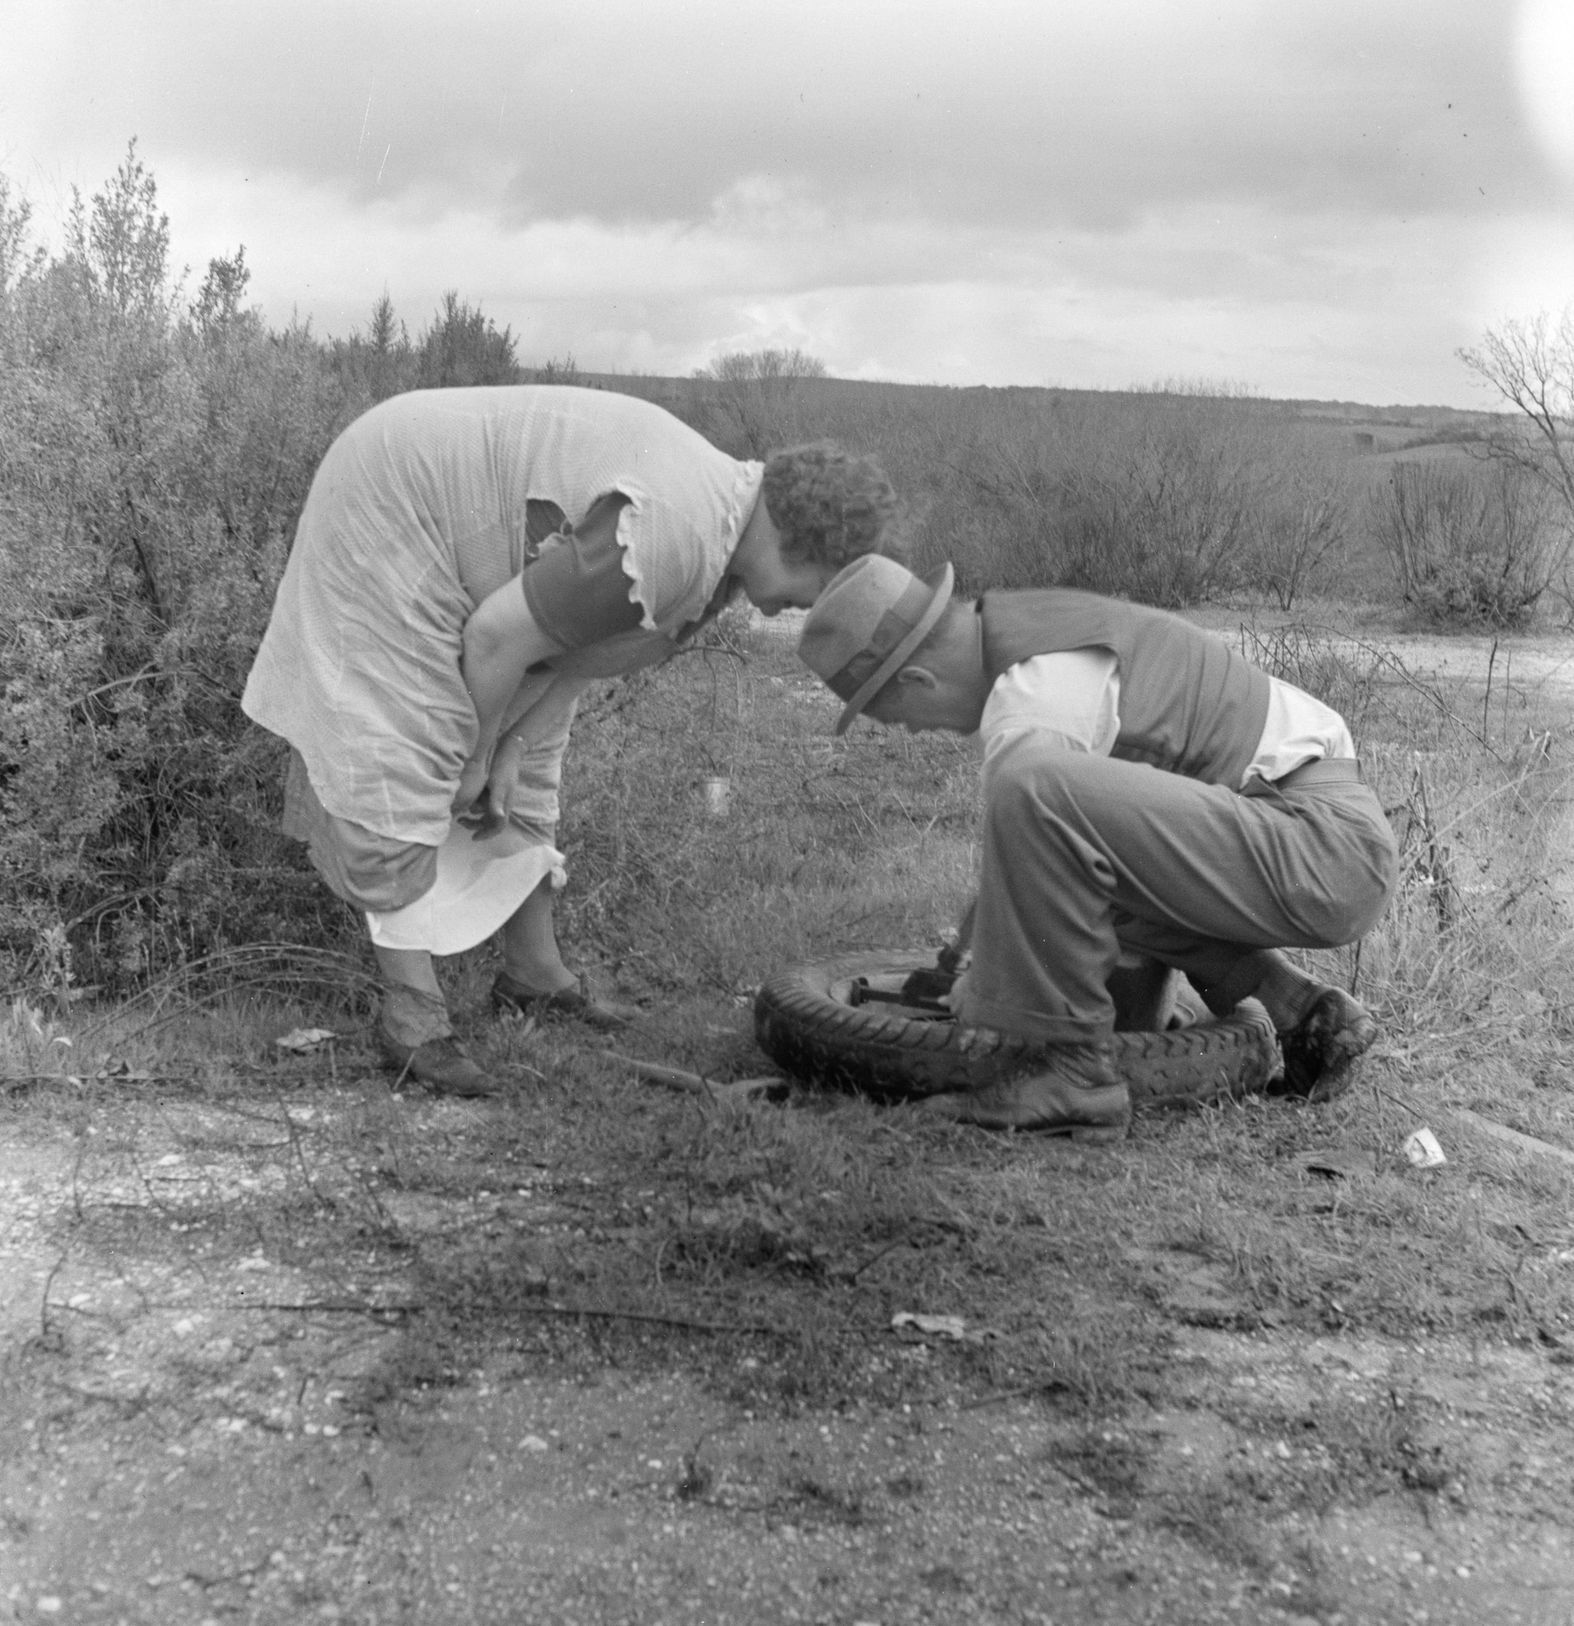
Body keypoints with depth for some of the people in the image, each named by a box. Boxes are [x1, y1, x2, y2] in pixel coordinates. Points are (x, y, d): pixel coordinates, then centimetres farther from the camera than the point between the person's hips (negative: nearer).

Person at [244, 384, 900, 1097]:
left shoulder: (723, 523, -4)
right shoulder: (670, 543, -36)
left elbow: (580, 649, 0)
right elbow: (497, 640, -31)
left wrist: (511, 750, -8)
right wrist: (478, 752, -14)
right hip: (391, 510, -10)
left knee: (530, 764, 12)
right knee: (400, 764, -13)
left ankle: (534, 970, 22)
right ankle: (411, 1009, -8)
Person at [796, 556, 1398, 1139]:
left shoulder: (1033, 699, -18)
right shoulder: (1033, 630, 14)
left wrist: (978, 991, 7)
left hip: (1324, 843, -10)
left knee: (1038, 793, -27)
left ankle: (1076, 1074, -14)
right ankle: (1305, 1012, 16)